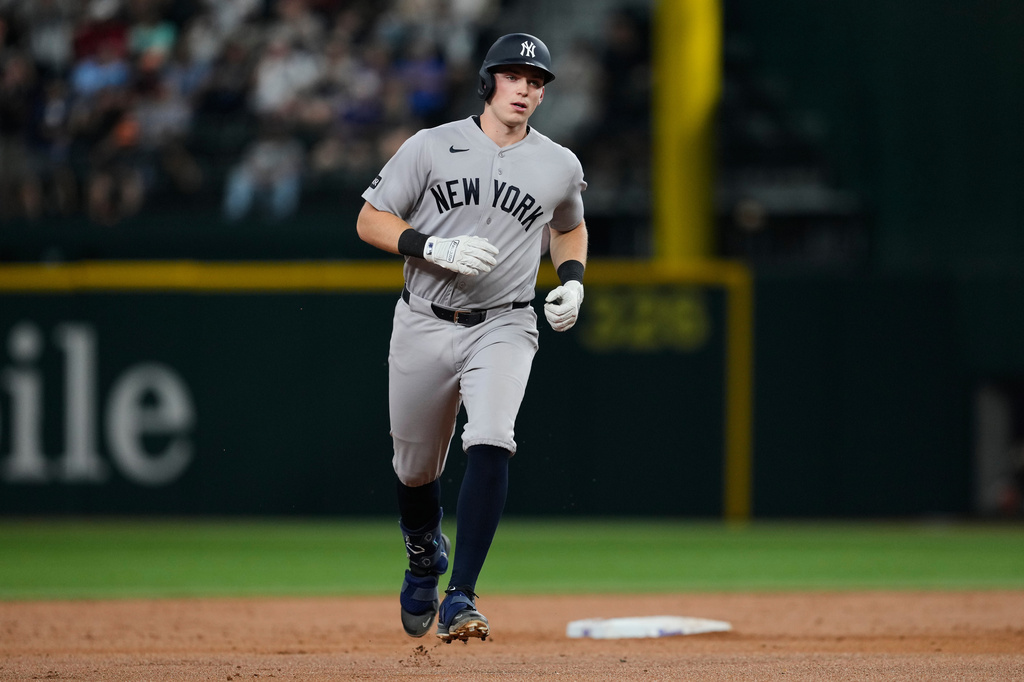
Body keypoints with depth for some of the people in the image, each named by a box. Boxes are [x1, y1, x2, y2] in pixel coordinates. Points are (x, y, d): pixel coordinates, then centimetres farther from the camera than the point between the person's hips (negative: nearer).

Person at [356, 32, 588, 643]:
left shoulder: (560, 167, 4)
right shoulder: (431, 147, -2)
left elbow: (569, 228, 24)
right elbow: (370, 221, -2)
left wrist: (573, 281, 4)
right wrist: (434, 247, -18)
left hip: (502, 329, -1)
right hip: (423, 327, 1)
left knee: (490, 444, -26)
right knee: (415, 469, 12)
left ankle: (460, 597, -28)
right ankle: (424, 554, 47)